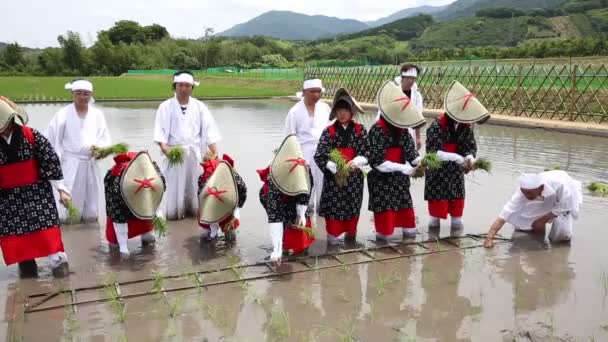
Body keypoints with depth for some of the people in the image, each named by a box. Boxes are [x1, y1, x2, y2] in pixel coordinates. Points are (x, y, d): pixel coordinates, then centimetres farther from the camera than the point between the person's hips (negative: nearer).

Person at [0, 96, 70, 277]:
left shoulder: (31, 136, -12)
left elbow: (51, 160, -8)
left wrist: (61, 188, -8)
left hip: (36, 192, -3)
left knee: (46, 228, -3)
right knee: (15, 233, 7)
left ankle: (58, 263, 8)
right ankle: (27, 269, 21)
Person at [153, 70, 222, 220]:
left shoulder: (199, 107, 6)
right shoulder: (166, 107, 2)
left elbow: (209, 131, 2)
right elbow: (160, 131, -5)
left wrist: (216, 154, -8)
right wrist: (164, 147, -23)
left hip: (195, 154, 2)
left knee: (194, 186, 3)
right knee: (172, 187, -3)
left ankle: (193, 210, 19)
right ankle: (172, 212, 13)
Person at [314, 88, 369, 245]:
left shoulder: (360, 130, 1)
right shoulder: (329, 131, -5)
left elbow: (366, 152, -4)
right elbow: (320, 156, -11)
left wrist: (355, 162, -22)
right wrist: (335, 167, -23)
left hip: (354, 176, 2)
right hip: (333, 176, -2)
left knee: (353, 206, 11)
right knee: (333, 207, 0)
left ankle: (351, 234, 29)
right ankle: (332, 236, 12)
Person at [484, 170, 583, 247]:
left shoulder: (559, 184, -44)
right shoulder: (524, 191, -35)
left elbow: (563, 207, -26)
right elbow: (504, 215, -39)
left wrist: (542, 220, -23)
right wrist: (489, 237, -47)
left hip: (568, 199, -2)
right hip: (545, 200, 2)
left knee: (562, 234, -17)